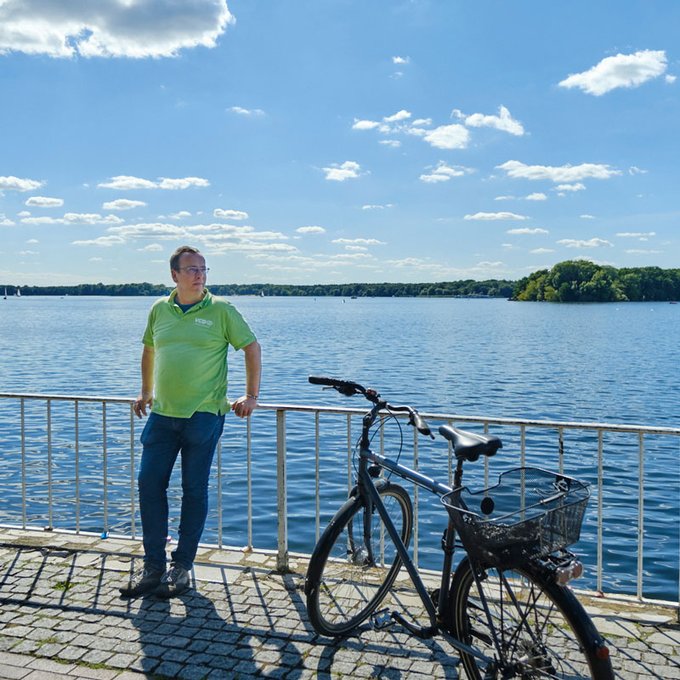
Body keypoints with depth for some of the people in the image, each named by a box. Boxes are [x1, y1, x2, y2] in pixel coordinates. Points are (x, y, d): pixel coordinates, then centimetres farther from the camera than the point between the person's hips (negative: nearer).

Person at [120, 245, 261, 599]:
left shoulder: (221, 310, -3)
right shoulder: (159, 309, 9)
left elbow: (251, 347, 2)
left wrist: (251, 396, 0)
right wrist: (145, 392, 26)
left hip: (203, 414, -4)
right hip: (162, 413, 4)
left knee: (194, 490, 3)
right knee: (149, 483, 1)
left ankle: (182, 566, 17)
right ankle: (153, 565, 14)